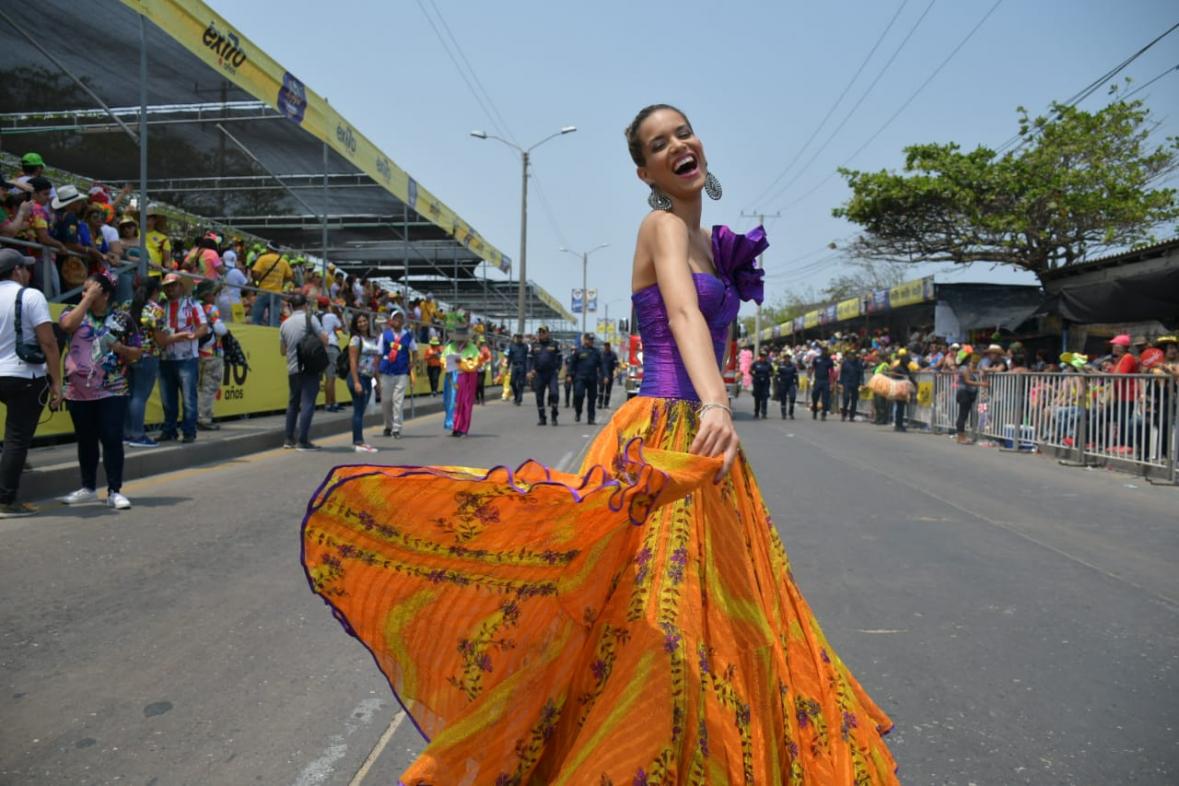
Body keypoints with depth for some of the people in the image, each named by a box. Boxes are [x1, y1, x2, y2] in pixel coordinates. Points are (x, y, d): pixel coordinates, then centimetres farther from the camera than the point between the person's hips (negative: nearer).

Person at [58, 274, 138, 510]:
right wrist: (87, 298, -13)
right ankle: (88, 488, 25)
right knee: (85, 440, 12)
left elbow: (135, 354, 7)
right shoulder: (75, 311, 6)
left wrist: (119, 347, -14)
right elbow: (67, 325, -19)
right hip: (78, 391, 2)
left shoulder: (122, 319, 4)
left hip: (112, 391, -2)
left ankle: (114, 491, 0)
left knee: (112, 439, -5)